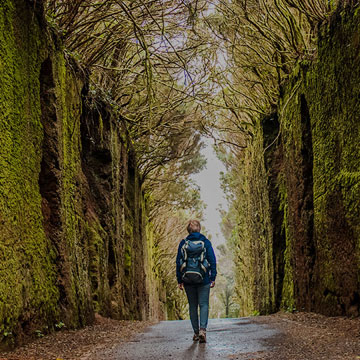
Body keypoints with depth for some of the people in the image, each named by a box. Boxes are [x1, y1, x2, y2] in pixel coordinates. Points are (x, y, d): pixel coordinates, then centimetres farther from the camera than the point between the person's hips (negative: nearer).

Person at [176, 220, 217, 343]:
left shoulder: (183, 243, 1)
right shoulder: (206, 242, -1)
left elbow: (178, 262, 1)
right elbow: (212, 260, -4)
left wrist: (179, 280, 6)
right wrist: (213, 277, 0)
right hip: (203, 279, -1)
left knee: (192, 306, 11)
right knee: (204, 305, 2)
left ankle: (196, 332, 14)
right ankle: (202, 329, -17)